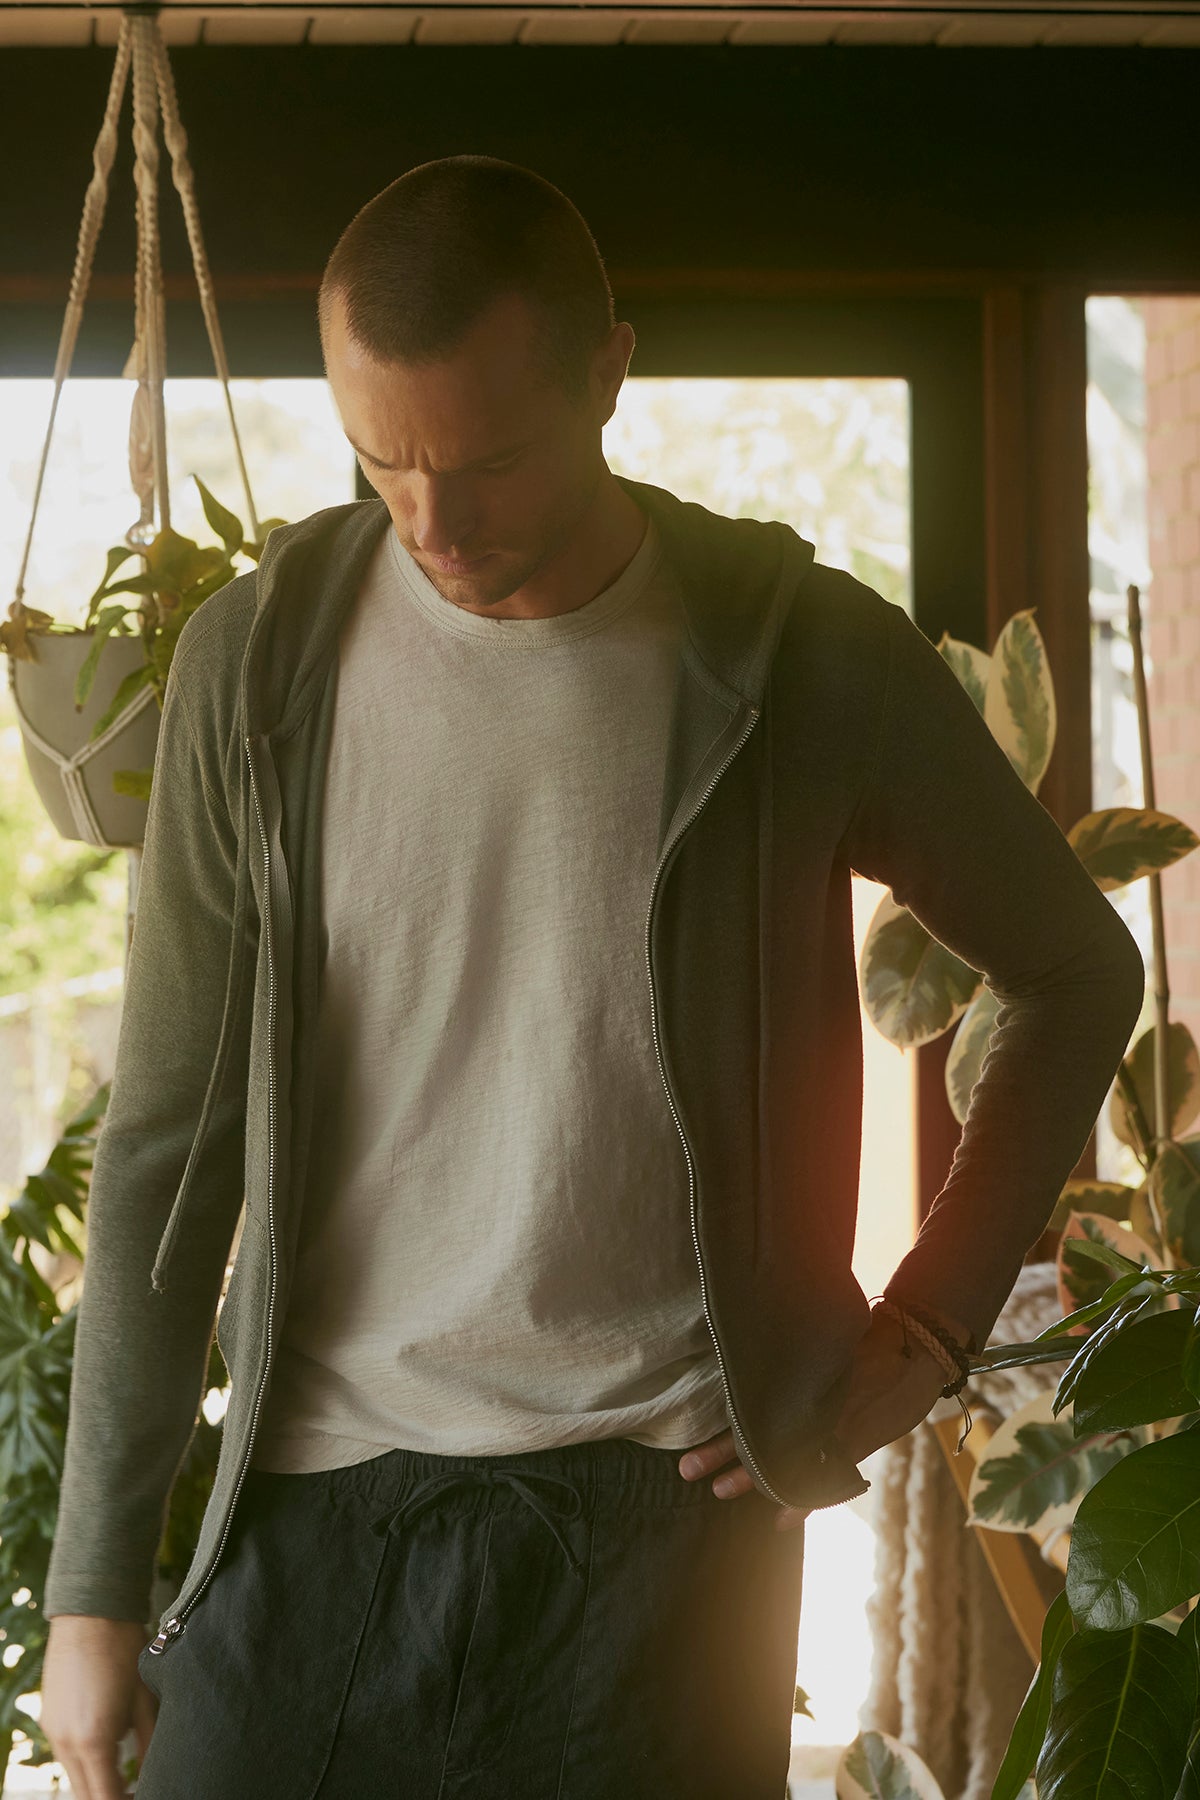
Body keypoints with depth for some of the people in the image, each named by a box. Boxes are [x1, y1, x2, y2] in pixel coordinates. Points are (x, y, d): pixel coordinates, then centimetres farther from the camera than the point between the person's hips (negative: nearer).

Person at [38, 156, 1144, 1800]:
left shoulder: (811, 661, -3)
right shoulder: (259, 662, 0)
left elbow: (1080, 976, 11)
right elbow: (169, 1141, 4)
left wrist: (930, 1327, 3)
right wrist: (96, 1578, 3)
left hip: (665, 1519, -1)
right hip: (318, 1505, 1)